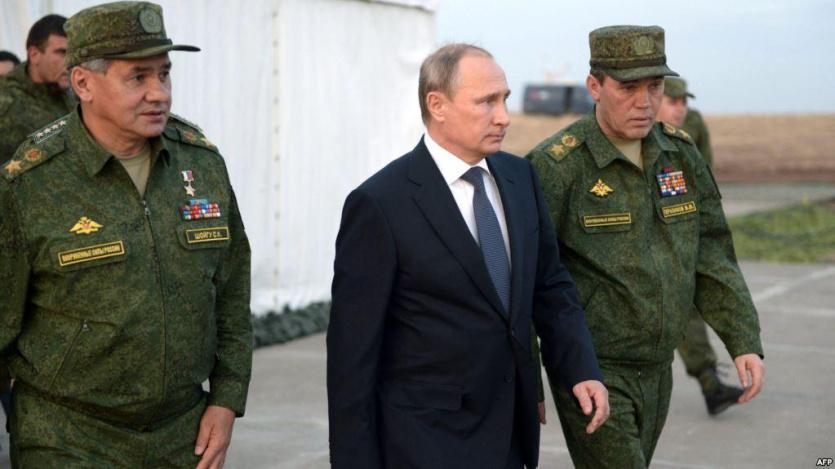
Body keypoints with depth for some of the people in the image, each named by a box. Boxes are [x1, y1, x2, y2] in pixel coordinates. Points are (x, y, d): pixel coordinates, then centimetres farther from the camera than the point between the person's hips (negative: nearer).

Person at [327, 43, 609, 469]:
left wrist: (581, 370, -1)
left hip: (510, 433, 6)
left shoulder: (519, 176, 5)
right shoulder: (380, 204, -14)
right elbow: (353, 348, -13)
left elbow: (550, 286, 14)